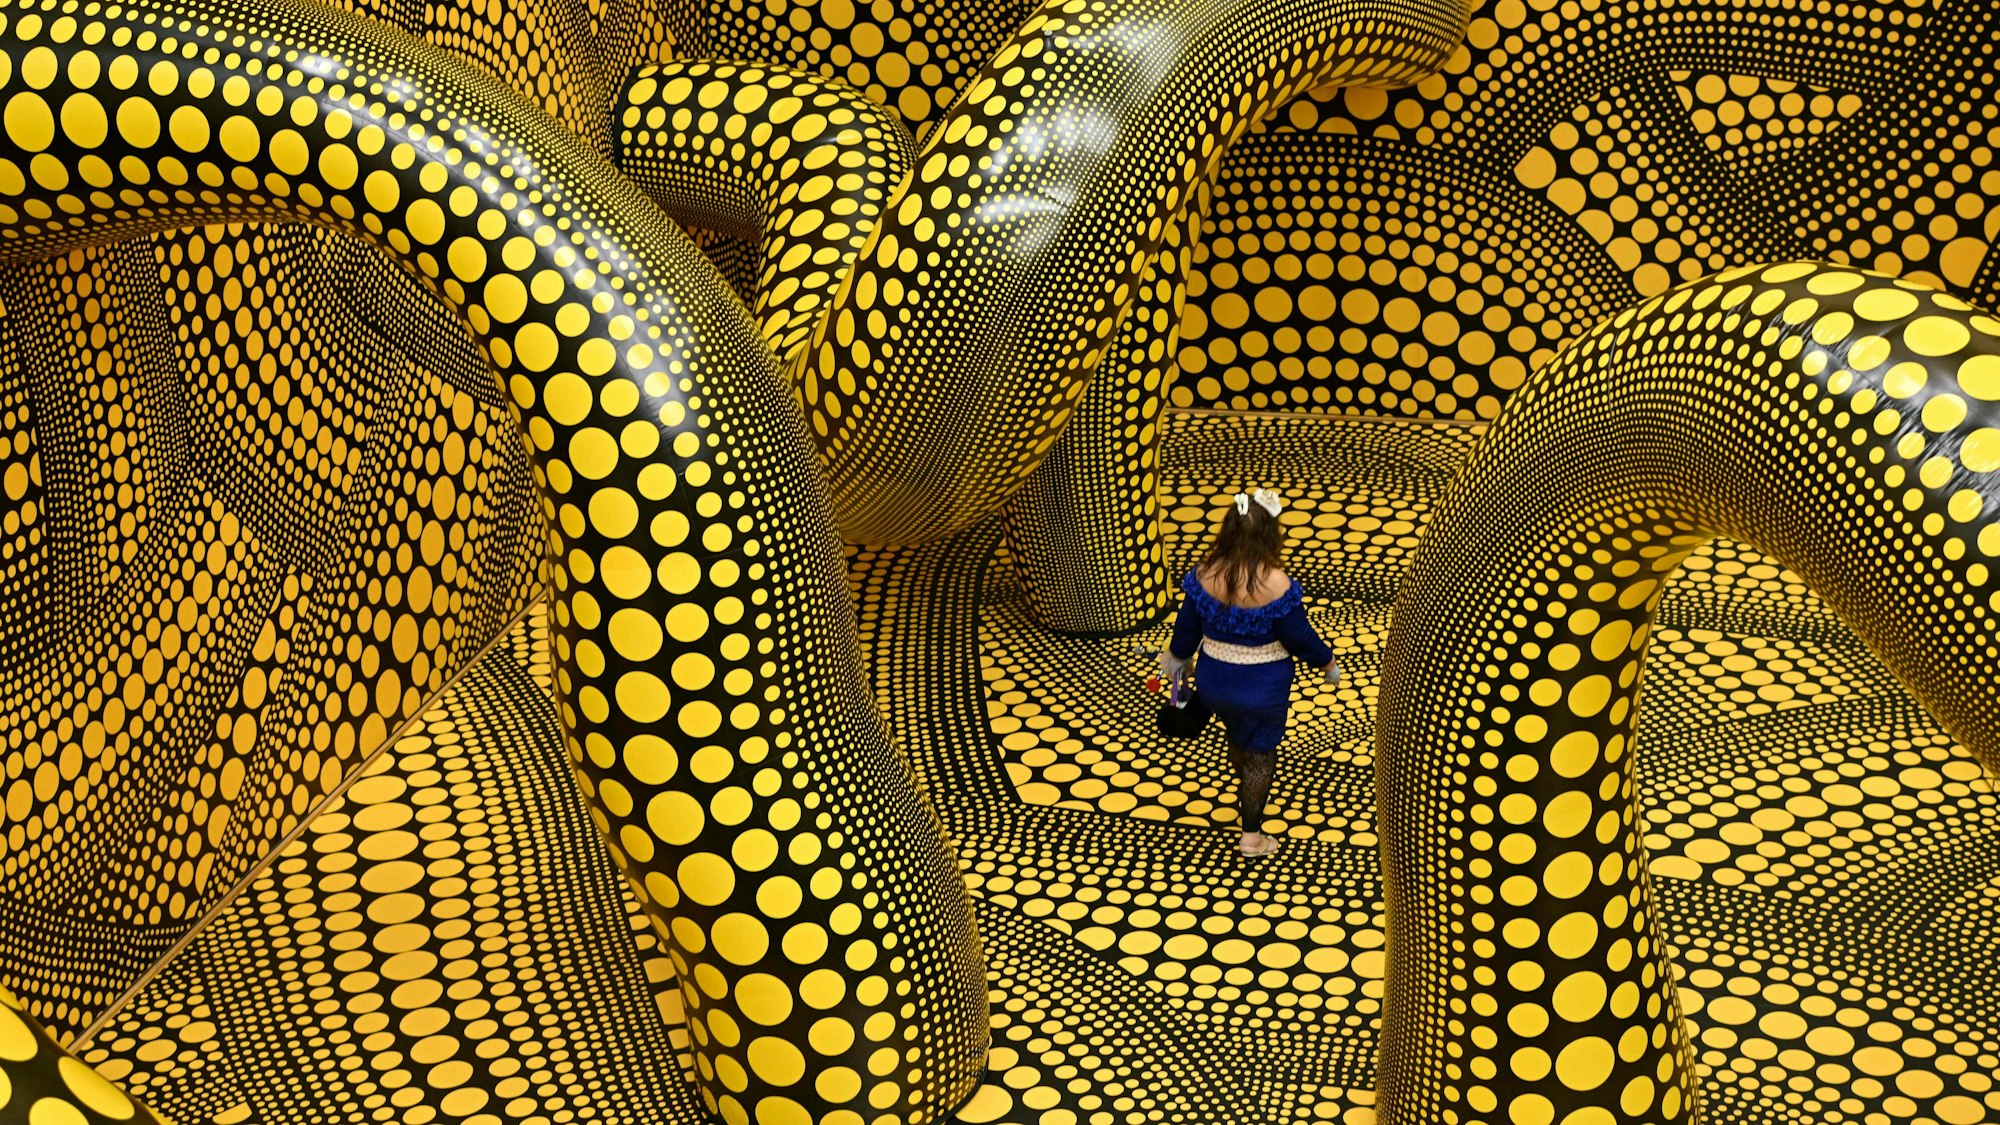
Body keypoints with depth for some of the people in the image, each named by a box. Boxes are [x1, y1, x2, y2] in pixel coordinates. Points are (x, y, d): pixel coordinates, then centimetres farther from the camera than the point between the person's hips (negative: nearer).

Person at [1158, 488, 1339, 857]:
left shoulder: (1206, 575, -15)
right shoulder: (1274, 584, -28)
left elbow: (1187, 626, -1)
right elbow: (1299, 638, -17)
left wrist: (1176, 657, 20)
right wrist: (1327, 663, 2)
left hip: (1215, 682, 4)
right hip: (1262, 687, -4)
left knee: (1236, 738, 30)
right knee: (1260, 753, 14)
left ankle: (1246, 796, 55)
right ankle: (1251, 835, 22)